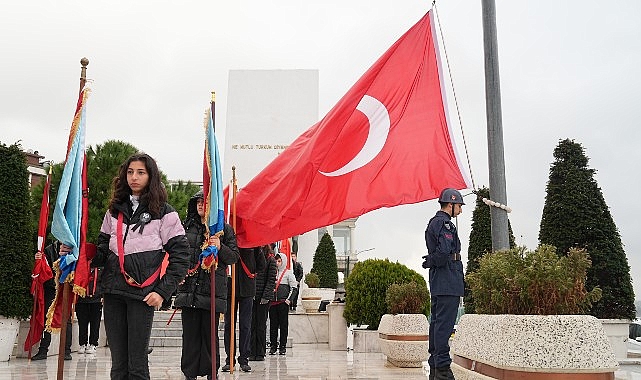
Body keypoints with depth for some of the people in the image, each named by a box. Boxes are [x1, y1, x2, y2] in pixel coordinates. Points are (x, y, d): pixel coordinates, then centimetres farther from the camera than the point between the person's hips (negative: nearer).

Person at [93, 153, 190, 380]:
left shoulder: (164, 212, 1)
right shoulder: (115, 210, 16)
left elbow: (180, 256, -2)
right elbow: (102, 248, 18)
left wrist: (163, 291, -10)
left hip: (142, 293, -4)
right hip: (113, 292, 5)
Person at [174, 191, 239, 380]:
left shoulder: (224, 229, 6)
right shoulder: (186, 226, 14)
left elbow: (234, 257, 4)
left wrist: (220, 247, -15)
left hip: (213, 288, -2)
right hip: (188, 287, 2)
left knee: (210, 333, 2)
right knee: (190, 332, 2)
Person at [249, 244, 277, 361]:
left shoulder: (271, 260, 0)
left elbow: (271, 280, -4)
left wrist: (266, 296, -11)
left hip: (263, 297, -3)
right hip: (251, 296, 3)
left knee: (261, 325, 3)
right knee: (251, 324, 3)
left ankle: (260, 353, 10)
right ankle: (252, 352, 8)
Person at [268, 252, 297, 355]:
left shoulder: (288, 273, 1)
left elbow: (293, 287, -1)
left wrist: (289, 299, -9)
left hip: (283, 302, -3)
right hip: (272, 302, 3)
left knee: (283, 324, 0)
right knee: (273, 324, 5)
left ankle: (283, 346, 5)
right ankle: (273, 345, 12)